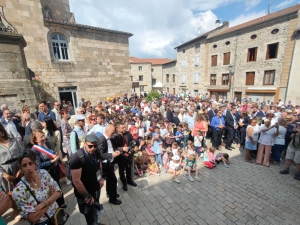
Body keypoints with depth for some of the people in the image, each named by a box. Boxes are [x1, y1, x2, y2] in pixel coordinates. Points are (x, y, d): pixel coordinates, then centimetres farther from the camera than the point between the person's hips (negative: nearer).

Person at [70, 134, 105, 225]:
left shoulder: (96, 153, -10)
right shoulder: (77, 158, -30)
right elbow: (76, 181, -27)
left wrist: (101, 178, 4)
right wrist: (87, 196, -18)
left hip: (96, 189, 7)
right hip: (85, 195, -6)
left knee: (95, 210, 29)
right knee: (91, 217, 12)